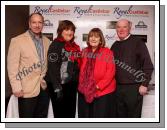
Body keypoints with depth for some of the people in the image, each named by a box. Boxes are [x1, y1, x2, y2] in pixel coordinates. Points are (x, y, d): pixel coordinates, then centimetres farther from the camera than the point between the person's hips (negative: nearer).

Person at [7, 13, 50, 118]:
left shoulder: (47, 41, 8)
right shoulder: (17, 40, -7)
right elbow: (12, 66, -10)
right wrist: (16, 87, -14)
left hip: (44, 88, 5)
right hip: (27, 90, -4)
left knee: (42, 117, 17)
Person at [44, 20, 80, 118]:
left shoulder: (75, 46, 11)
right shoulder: (56, 45, -10)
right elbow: (52, 68, -17)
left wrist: (77, 83, 11)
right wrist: (57, 88, -21)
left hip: (71, 86, 7)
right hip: (59, 85, -6)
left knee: (71, 114, 14)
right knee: (60, 115, 4)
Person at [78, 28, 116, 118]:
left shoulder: (107, 52, -7)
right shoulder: (84, 52, 9)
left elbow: (110, 72, -13)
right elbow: (81, 70, 13)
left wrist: (99, 85, -18)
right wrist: (81, 84, 0)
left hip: (103, 92, -5)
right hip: (85, 91, 5)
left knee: (101, 116, 6)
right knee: (86, 116, 15)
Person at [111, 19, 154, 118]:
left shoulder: (138, 43, -4)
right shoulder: (115, 45, 12)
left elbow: (148, 66, -7)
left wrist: (144, 84, -11)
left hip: (134, 88, -5)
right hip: (117, 88, 5)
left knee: (134, 115, 5)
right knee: (120, 115, 15)